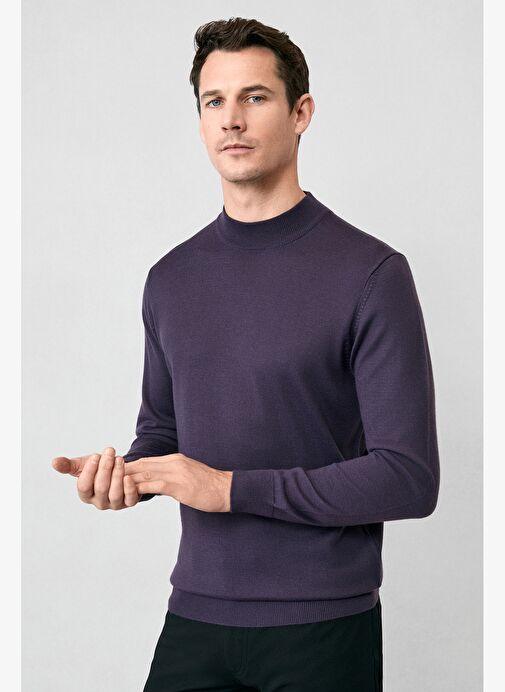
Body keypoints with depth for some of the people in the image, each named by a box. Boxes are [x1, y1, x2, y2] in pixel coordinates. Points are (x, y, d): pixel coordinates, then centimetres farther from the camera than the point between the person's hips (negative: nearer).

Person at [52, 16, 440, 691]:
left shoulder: (370, 273, -11)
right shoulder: (170, 279, 7)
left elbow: (409, 478, -14)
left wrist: (235, 488, -17)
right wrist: (124, 475, -4)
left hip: (322, 627, -4)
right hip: (195, 613, 4)